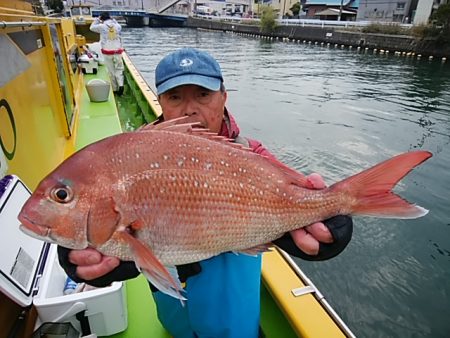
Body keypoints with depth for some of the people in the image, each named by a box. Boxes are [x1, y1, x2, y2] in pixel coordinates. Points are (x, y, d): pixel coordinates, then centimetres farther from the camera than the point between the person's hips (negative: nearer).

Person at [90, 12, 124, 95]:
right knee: (119, 69, 8)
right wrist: (113, 20, 23)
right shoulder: (117, 26, 1)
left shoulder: (102, 26, -4)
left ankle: (115, 89, 10)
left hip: (107, 52, -1)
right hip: (117, 51, 1)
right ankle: (120, 84, -17)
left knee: (111, 71, 7)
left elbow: (92, 27, 14)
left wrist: (97, 19, 20)